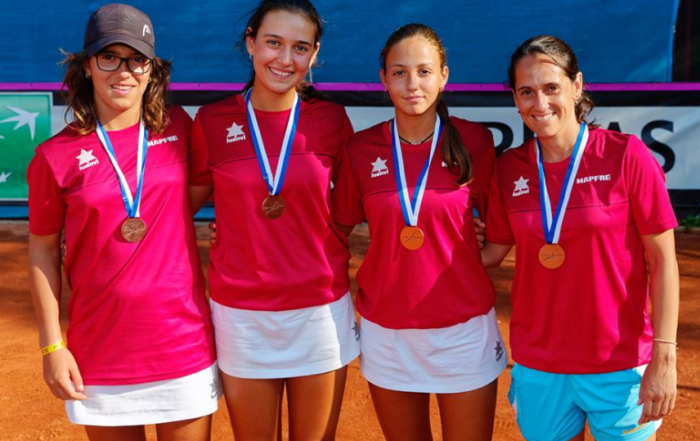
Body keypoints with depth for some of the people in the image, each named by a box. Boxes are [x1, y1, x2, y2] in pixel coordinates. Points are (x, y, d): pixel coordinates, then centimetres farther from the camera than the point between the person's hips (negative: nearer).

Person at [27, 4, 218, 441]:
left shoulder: (178, 128, 0)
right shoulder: (56, 155, -5)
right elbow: (42, 249, 1)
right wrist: (52, 345, -1)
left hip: (185, 346, 2)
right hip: (100, 357, -1)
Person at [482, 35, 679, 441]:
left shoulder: (627, 156, -10)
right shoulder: (509, 168, -1)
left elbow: (662, 260, -8)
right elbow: (494, 251, 8)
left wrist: (664, 360, -12)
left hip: (620, 365, -3)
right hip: (537, 368, 3)